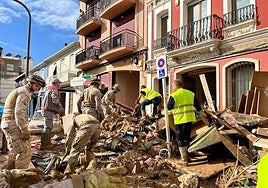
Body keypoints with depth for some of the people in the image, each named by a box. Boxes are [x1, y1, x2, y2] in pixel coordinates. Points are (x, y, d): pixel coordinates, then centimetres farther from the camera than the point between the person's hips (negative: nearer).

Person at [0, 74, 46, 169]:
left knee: (14, 151, 23)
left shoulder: (18, 90, 23)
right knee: (25, 152, -9)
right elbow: (19, 112, -22)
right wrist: (25, 130, -23)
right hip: (14, 125, -11)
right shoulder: (24, 92, -10)